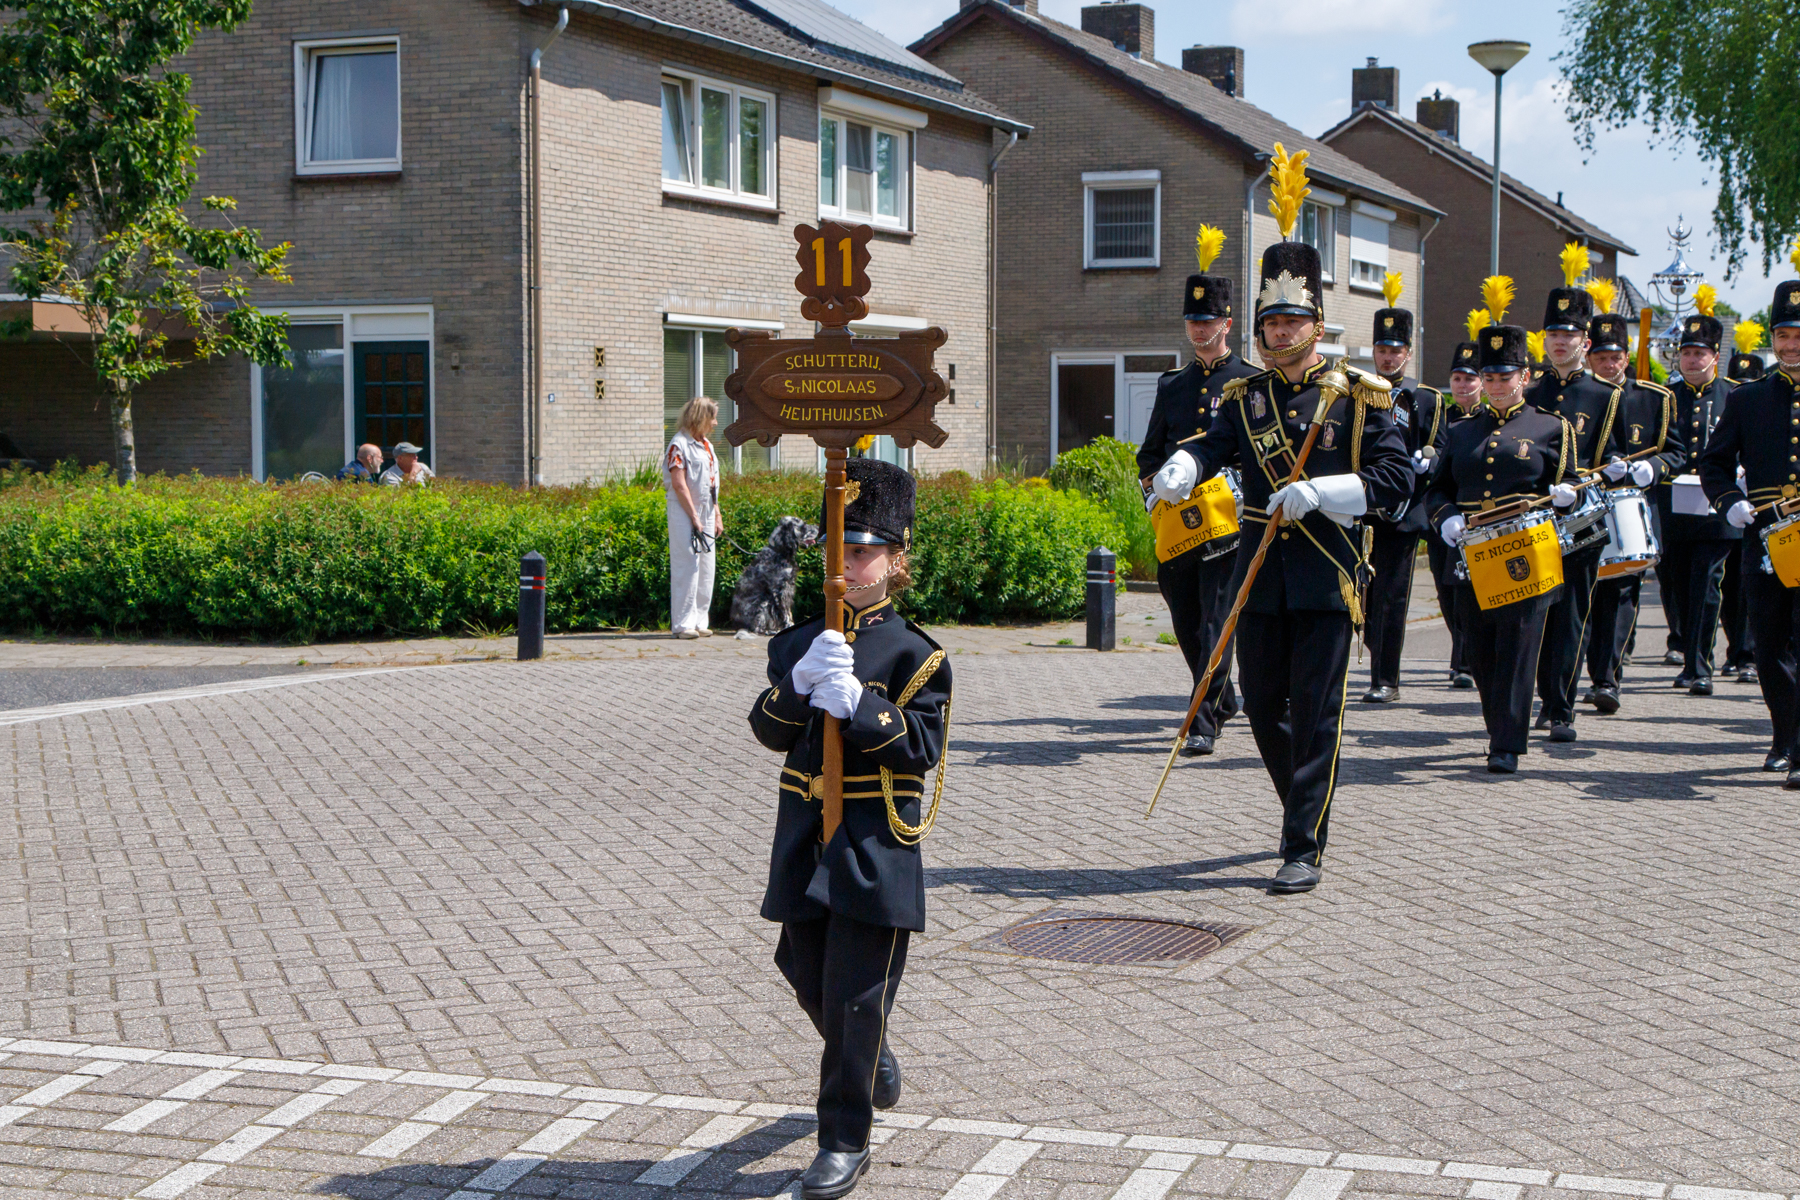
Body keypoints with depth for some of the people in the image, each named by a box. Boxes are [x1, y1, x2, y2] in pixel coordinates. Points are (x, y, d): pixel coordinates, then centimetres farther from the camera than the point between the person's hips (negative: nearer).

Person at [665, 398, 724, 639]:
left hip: (706, 513, 9)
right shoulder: (679, 445, -11)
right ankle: (682, 624, -5)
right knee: (686, 566, -8)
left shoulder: (706, 445, 16)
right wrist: (694, 518, -16)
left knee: (706, 568, 9)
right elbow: (679, 485, -16)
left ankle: (700, 621, 15)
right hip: (684, 513, -9)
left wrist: (717, 514, 14)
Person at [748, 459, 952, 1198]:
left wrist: (857, 703, -22)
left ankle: (845, 1140, 5)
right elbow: (769, 731, 0)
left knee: (855, 994, -4)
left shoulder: (911, 653, -5)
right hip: (806, 835, 5)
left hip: (876, 844, -5)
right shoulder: (799, 642, 8)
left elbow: (923, 747, -11)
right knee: (808, 976, 16)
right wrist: (800, 681, -17)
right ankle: (873, 1059, 45)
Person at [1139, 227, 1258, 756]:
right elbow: (1150, 451, 19)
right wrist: (1154, 492, 3)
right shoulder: (1171, 386, 15)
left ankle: (1203, 722, -10)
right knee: (1187, 625, 11)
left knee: (1217, 621, -10)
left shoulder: (1251, 384, 2)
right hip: (1176, 521, 5)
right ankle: (1224, 699, 32)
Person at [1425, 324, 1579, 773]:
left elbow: (1568, 485, 10)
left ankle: (1508, 745, -5)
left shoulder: (1551, 428, 8)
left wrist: (1563, 495, -14)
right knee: (1481, 653, 7)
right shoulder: (1462, 432, 16)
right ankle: (1498, 729, 24)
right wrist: (1446, 518, -4)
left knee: (1516, 650, -7)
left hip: (1526, 556, -3)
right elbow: (1437, 490, 17)